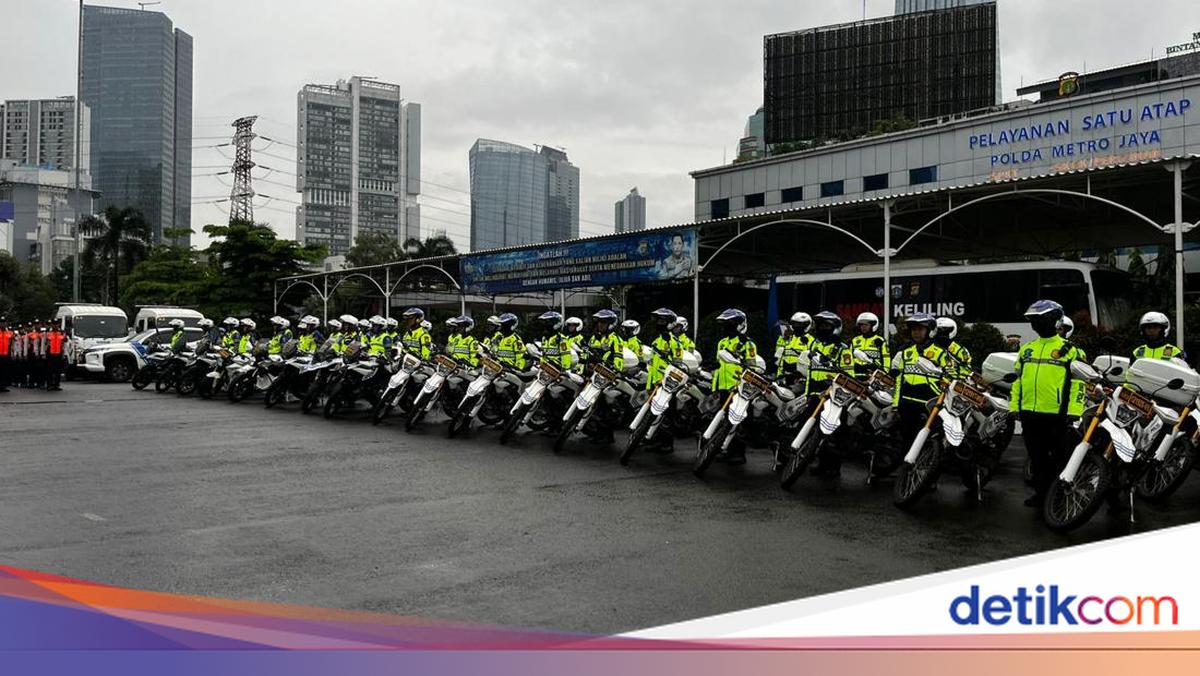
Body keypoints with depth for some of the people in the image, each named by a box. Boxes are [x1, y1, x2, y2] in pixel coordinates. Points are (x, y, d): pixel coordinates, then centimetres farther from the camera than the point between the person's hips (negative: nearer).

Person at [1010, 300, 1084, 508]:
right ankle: (1041, 492, 21)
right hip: (1029, 413, 5)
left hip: (1056, 414, -5)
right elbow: (1018, 379, 18)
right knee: (1036, 457, 12)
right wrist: (1014, 406, 12)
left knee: (1058, 458, 4)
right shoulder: (1026, 349, 14)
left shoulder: (1068, 349, -2)